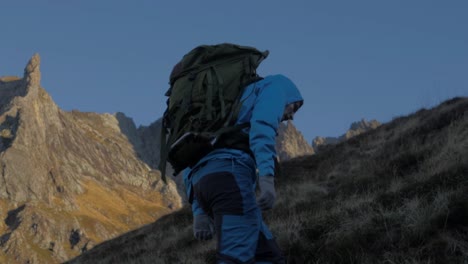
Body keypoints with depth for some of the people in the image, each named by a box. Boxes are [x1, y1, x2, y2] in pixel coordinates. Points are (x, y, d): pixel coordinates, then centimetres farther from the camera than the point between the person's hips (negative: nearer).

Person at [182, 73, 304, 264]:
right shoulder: (275, 85, 18)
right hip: (229, 175, -8)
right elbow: (262, 124, -7)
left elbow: (194, 163, 30)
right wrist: (267, 177, -21)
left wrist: (200, 212, 19)